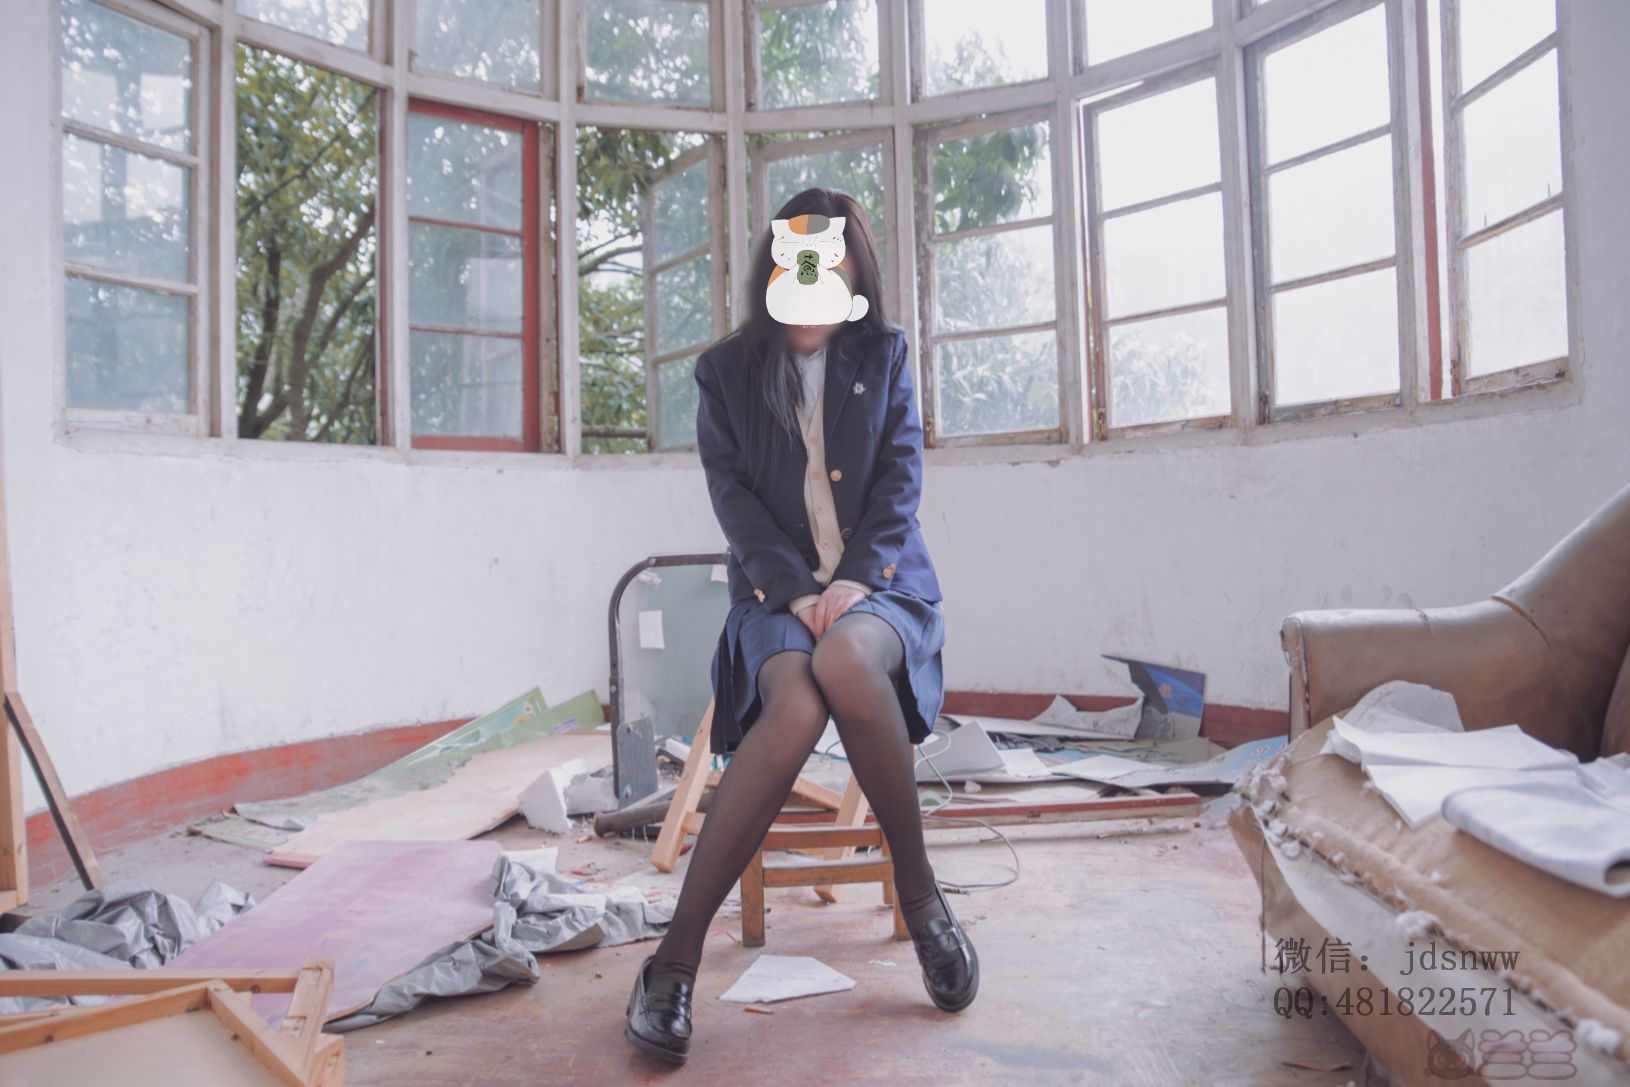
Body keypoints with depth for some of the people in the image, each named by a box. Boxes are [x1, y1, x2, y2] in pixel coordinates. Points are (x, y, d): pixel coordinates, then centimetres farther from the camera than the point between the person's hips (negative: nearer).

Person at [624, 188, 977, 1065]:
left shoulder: (883, 356, 16)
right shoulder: (726, 371, 12)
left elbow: (901, 473, 5)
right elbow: (733, 497, 2)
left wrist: (859, 576, -12)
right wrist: (796, 591, -14)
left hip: (880, 583, 1)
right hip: (777, 591, 0)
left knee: (845, 661, -37)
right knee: (796, 705, -35)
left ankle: (917, 889, -16)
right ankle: (676, 954, -26)